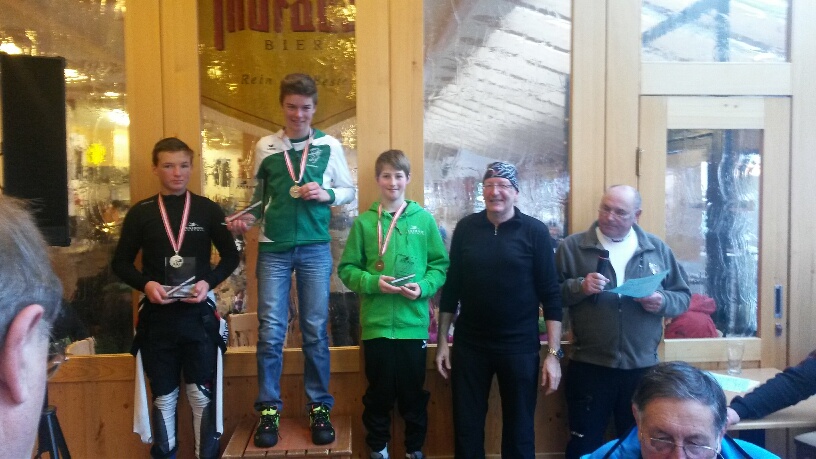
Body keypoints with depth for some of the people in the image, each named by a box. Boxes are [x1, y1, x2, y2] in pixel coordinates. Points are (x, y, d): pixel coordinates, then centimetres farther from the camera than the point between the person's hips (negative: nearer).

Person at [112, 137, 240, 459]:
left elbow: (231, 256, 6)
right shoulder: (140, 212, 4)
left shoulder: (208, 210, 2)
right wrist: (146, 284, -12)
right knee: (163, 396, 12)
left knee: (202, 393, 4)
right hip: (156, 316, 1)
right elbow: (121, 263, 7)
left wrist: (209, 282, -12)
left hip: (199, 314, -1)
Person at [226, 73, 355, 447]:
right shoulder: (265, 147, 6)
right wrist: (246, 220, -7)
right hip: (273, 249, 1)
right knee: (270, 331, 2)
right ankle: (269, 410, 14)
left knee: (315, 330, 6)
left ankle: (319, 407, 17)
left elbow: (349, 191, 8)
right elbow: (259, 197, 11)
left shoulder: (330, 146, 4)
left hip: (315, 248, 0)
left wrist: (326, 194, -11)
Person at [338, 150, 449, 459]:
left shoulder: (424, 219, 2)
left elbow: (441, 264, 4)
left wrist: (424, 287, -13)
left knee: (413, 392, 13)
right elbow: (346, 269, 1)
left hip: (413, 323, 1)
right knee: (379, 393, 12)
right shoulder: (364, 222, 0)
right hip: (376, 324, 0)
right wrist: (373, 282, -15)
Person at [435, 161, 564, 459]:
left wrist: (553, 353, -10)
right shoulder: (466, 228, 1)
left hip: (520, 347, -2)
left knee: (519, 431, 12)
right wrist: (442, 340, 5)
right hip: (469, 345, 2)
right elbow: (451, 287, 6)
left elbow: (551, 295, -6)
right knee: (466, 430, 11)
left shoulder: (535, 232, -6)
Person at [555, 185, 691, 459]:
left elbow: (683, 296, 10)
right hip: (589, 367, -2)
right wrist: (579, 287, -19)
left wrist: (663, 301, -11)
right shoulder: (572, 247, 0)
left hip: (642, 367, 2)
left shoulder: (657, 249, 7)